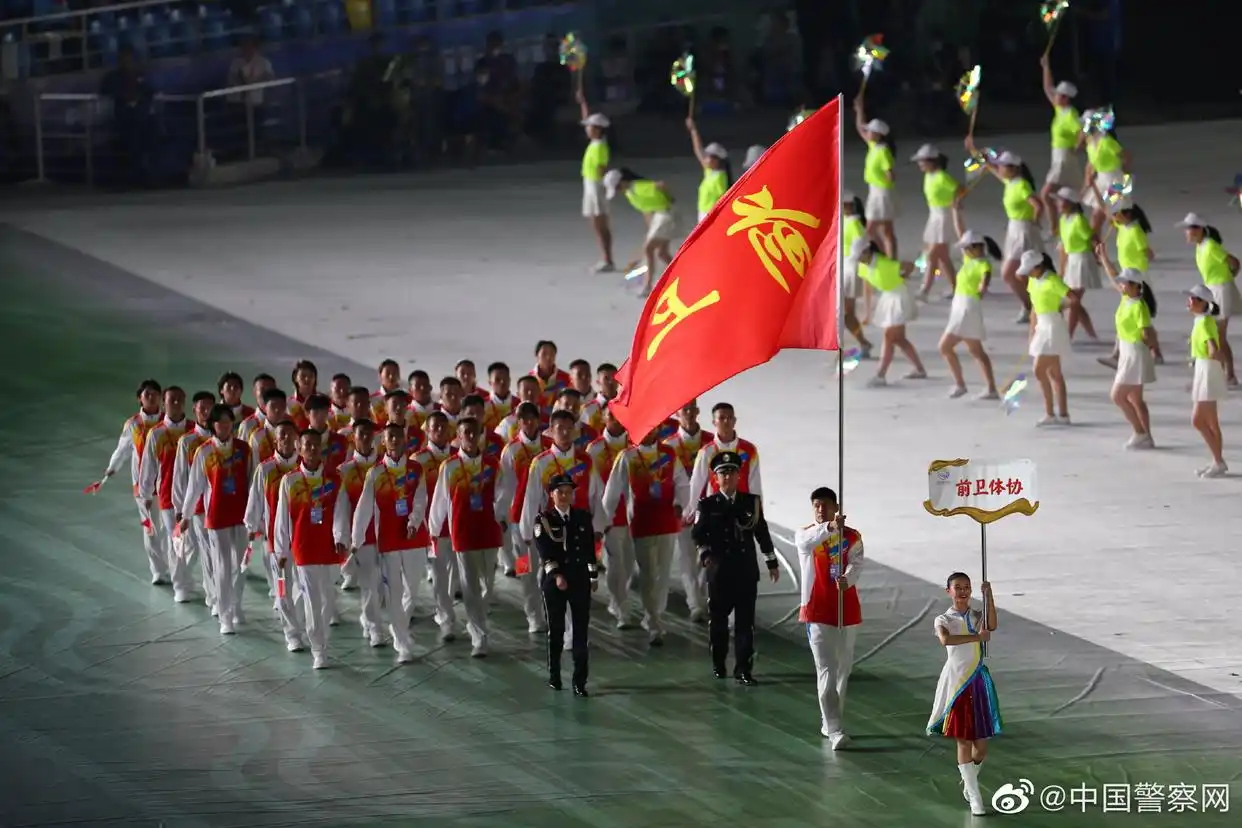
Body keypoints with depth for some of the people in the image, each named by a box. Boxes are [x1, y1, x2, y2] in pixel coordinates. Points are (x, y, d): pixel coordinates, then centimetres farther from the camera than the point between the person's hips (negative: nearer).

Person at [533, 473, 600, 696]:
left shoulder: (583, 517, 5)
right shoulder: (544, 519, -4)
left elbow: (590, 549, 11)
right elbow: (544, 551, -13)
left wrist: (594, 576, 12)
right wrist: (556, 575, -24)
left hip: (580, 578, 2)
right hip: (554, 580, -2)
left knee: (581, 630, -2)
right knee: (556, 629, 8)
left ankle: (580, 681, -1)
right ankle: (554, 676, 23)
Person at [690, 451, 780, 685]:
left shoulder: (751, 502, 6)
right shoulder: (707, 505, 0)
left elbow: (762, 532, 12)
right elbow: (698, 533, -8)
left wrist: (772, 562, 15)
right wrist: (705, 553, -26)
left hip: (746, 571, 1)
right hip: (719, 570, -1)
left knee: (745, 621, -2)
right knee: (718, 619, 10)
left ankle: (743, 669, -2)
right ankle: (718, 664, 26)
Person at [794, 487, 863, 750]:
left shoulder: (852, 537, 4)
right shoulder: (805, 536, -2)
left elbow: (856, 564, -12)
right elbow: (808, 541, -27)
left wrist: (847, 579, -37)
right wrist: (830, 527, -47)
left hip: (847, 611, 3)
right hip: (818, 612, -3)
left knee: (843, 669, 12)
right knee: (826, 670, -12)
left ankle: (830, 722, 26)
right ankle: (834, 730, -18)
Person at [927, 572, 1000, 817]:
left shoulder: (977, 617, 8)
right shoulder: (944, 620, -1)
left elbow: (992, 626, -16)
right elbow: (945, 639, -24)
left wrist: (988, 595, -20)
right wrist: (976, 637, -25)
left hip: (978, 682, 3)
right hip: (956, 683, -3)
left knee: (981, 741, 4)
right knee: (963, 740, -3)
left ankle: (969, 780, 32)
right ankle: (974, 797, 1)